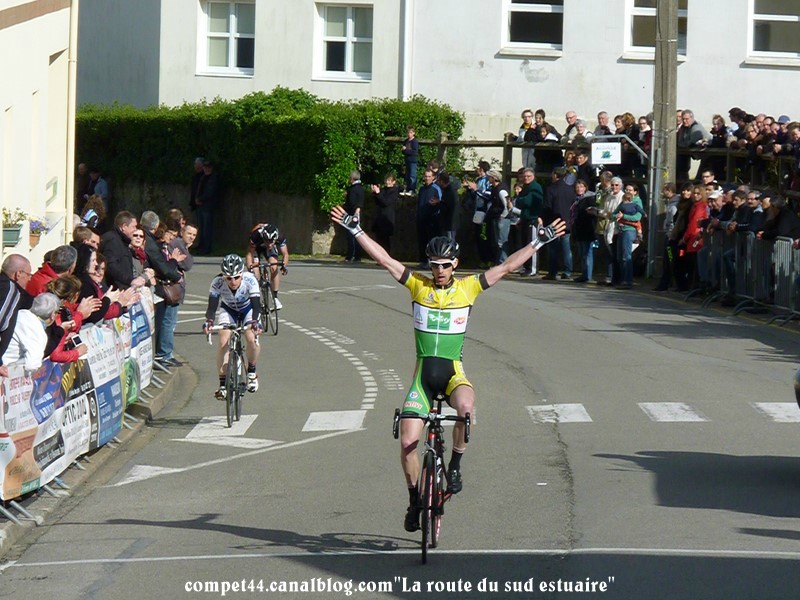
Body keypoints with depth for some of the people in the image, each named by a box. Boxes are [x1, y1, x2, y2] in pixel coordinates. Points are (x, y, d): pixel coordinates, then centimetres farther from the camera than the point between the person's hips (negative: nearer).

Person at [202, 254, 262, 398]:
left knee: (252, 338, -25)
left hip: (248, 309, -1)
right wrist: (209, 321, -57)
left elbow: (256, 304, -39)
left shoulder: (250, 279, -34)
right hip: (227, 309, 1)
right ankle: (223, 384, -11)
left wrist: (254, 321, -58)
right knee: (223, 341, -21)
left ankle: (251, 371, 4)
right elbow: (212, 305, -37)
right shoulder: (218, 282, -32)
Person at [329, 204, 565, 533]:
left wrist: (539, 241, -4)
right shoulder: (418, 285, 1)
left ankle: (455, 465, -13)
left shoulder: (467, 287, 0)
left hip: (453, 373, -1)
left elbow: (506, 267, 0)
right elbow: (384, 259, -3)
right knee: (408, 442, -6)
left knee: (466, 406, -36)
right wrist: (354, 230, -8)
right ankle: (414, 498, 17)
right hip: (423, 374, 1)